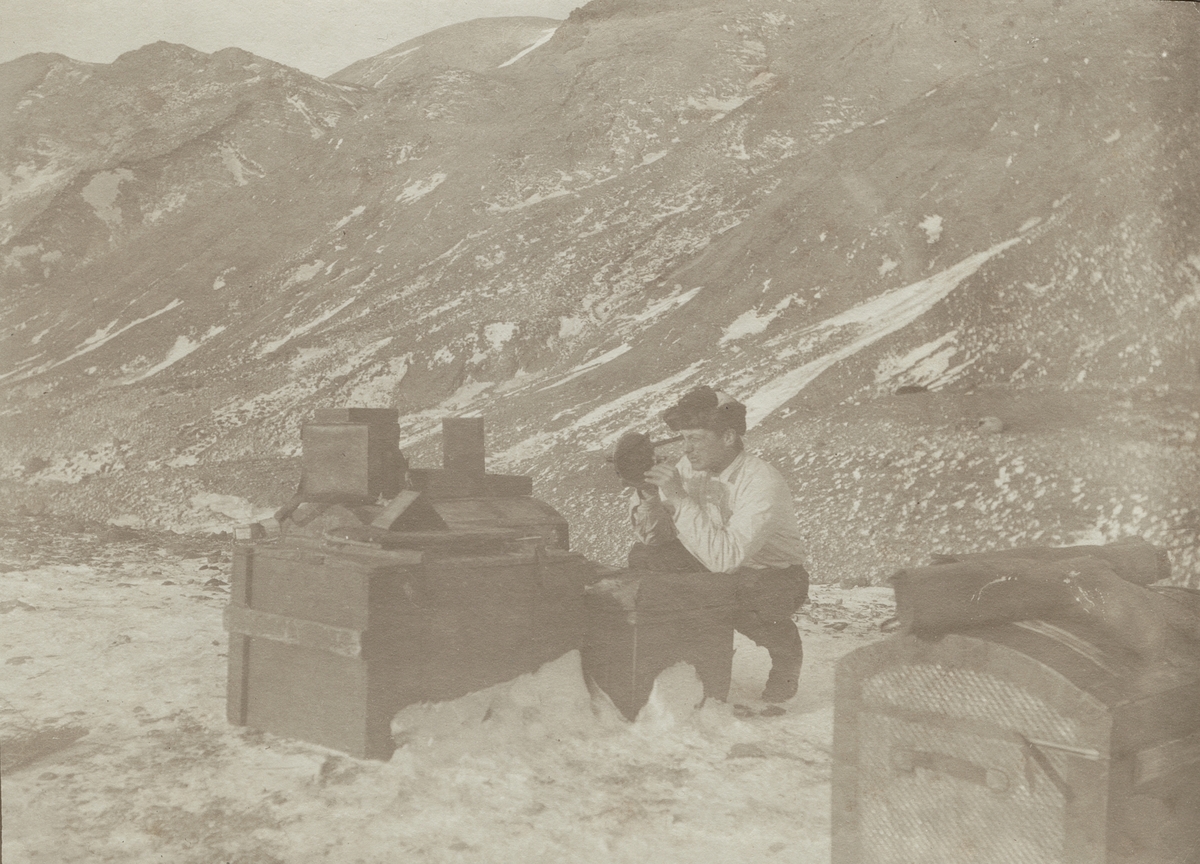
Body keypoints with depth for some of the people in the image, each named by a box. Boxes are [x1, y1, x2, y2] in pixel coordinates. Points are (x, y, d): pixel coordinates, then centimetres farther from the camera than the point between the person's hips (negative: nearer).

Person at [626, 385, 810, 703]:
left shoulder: (763, 485, -30)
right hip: (716, 567, 6)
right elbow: (655, 537, -4)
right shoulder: (691, 467, -10)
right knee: (644, 557, -12)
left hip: (774, 578, -6)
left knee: (739, 598, -38)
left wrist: (680, 498, -41)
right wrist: (647, 498, -26)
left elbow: (725, 557, -41)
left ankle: (786, 653, -3)